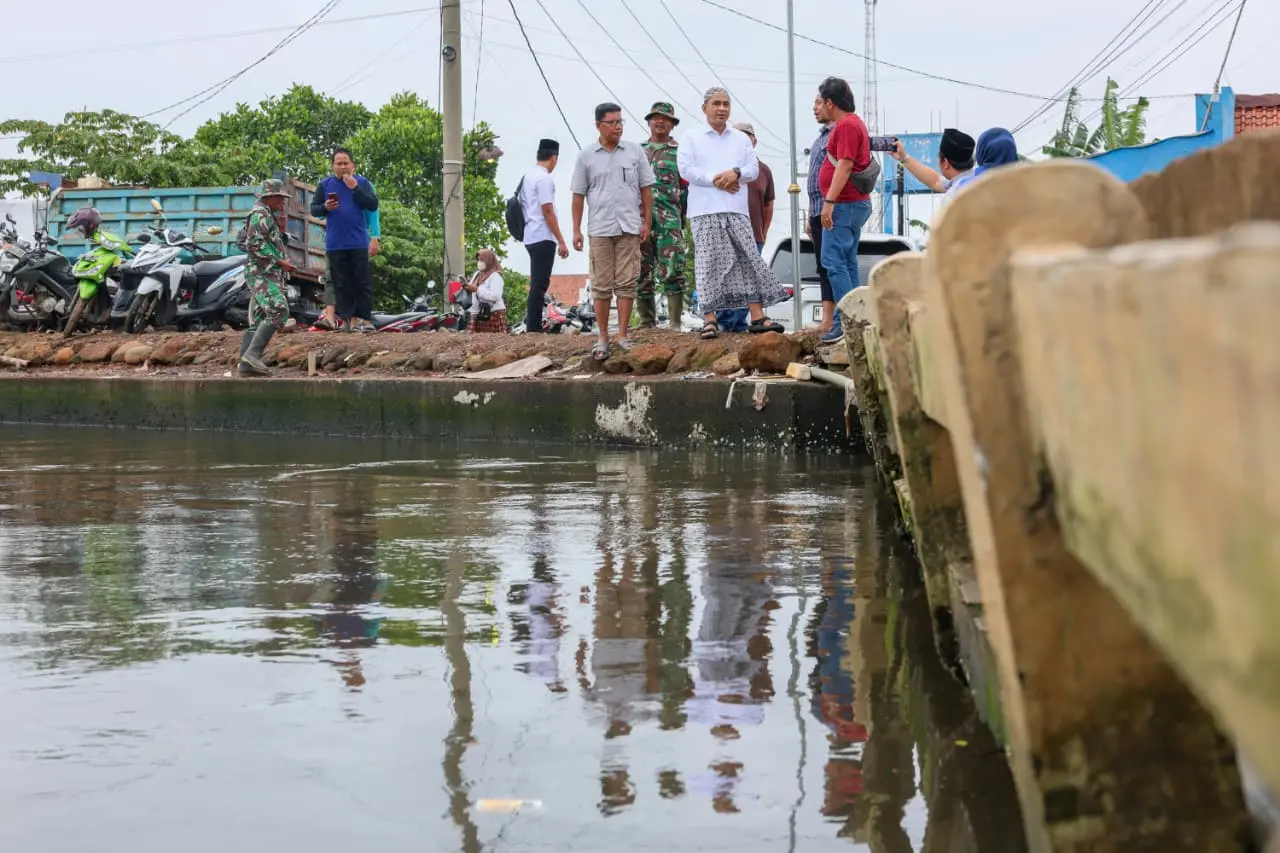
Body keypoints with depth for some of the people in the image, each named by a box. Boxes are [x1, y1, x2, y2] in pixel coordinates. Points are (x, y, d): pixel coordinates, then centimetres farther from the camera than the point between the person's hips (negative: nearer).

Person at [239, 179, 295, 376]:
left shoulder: (268, 217, 25)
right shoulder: (260, 214, -7)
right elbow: (254, 244, -19)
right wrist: (279, 262, -18)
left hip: (266, 276, 11)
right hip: (262, 274, -11)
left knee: (258, 322, 5)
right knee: (278, 311, -22)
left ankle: (245, 365, 1)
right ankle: (252, 353, -28)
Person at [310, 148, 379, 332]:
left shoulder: (362, 182, 5)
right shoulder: (324, 185, 8)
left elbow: (373, 205, -5)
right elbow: (313, 209, 11)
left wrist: (355, 188, -13)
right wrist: (325, 207, -11)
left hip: (358, 242, -1)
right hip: (335, 245, 1)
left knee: (363, 282, -2)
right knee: (341, 284, 2)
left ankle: (365, 319, 1)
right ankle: (348, 319, 6)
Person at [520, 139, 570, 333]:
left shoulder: (527, 176, 15)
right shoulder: (545, 178, -12)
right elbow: (548, 211, -17)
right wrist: (561, 242, -15)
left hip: (530, 237, 9)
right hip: (543, 238, -9)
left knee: (537, 284, 14)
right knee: (539, 285, -8)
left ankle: (532, 327, 15)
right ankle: (533, 329, -9)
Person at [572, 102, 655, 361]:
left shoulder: (635, 152, 7)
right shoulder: (586, 156, 5)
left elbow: (646, 189, 10)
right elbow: (578, 194, 8)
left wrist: (647, 222, 3)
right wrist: (576, 230, 4)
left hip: (629, 227, 0)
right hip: (600, 229, 0)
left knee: (626, 283, -1)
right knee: (601, 286, 1)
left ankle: (623, 335, 4)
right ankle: (602, 338, 7)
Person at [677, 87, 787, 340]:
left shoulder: (741, 139, 17)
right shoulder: (692, 139, 7)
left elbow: (754, 169, 8)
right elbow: (686, 170, -4)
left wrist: (736, 173, -13)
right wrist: (715, 181, -13)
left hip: (737, 210, 3)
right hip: (705, 211, -3)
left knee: (749, 260, -2)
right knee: (709, 263, -7)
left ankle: (757, 316, -1)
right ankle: (710, 319, -6)